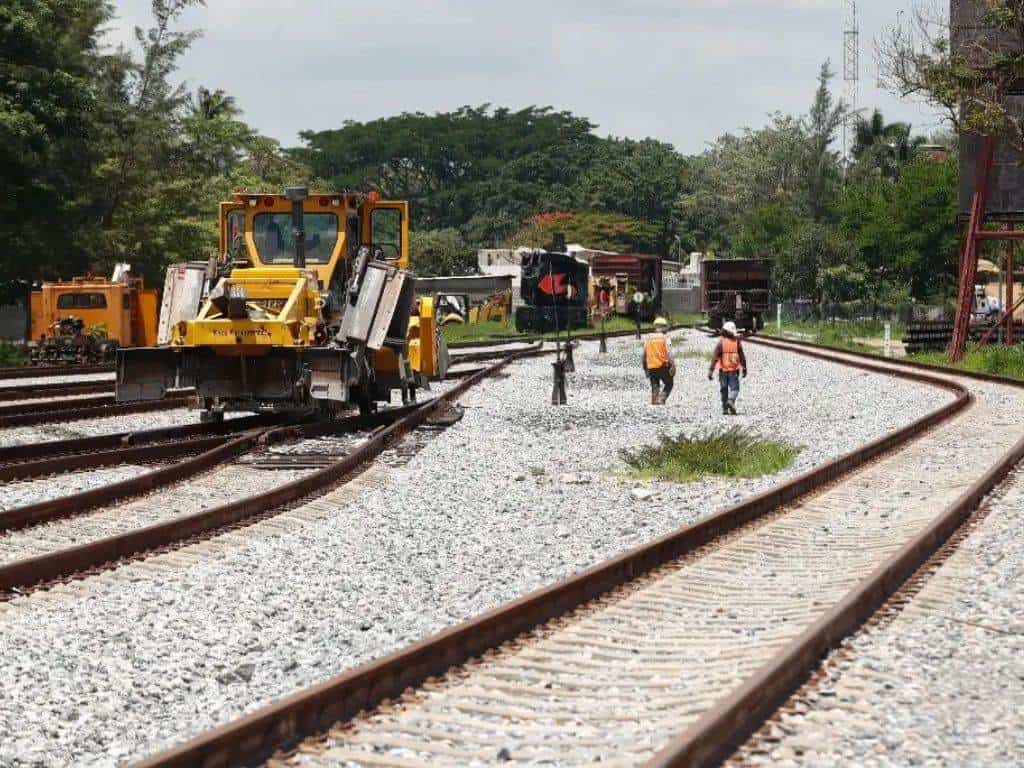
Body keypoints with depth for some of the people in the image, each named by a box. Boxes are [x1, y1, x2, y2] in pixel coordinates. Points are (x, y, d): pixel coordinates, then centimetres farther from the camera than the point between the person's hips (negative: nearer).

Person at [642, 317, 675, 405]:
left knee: (655, 388, 11)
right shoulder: (665, 338, -4)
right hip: (663, 366, -4)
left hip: (651, 367, 4)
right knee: (668, 384, 10)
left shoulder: (648, 338, 10)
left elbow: (644, 355, 13)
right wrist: (673, 366, -15)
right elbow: (669, 353, -13)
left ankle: (654, 403, 4)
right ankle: (661, 399, -9)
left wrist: (645, 368, 21)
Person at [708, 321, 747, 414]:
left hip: (723, 370, 1)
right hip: (734, 370, -1)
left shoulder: (721, 342, -6)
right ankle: (731, 401, -25)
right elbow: (742, 356, 3)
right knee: (734, 388, 4)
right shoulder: (737, 342, -2)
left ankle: (725, 408, 13)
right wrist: (744, 368, 14)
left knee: (724, 389, 12)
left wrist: (711, 371, -11)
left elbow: (715, 357, -11)